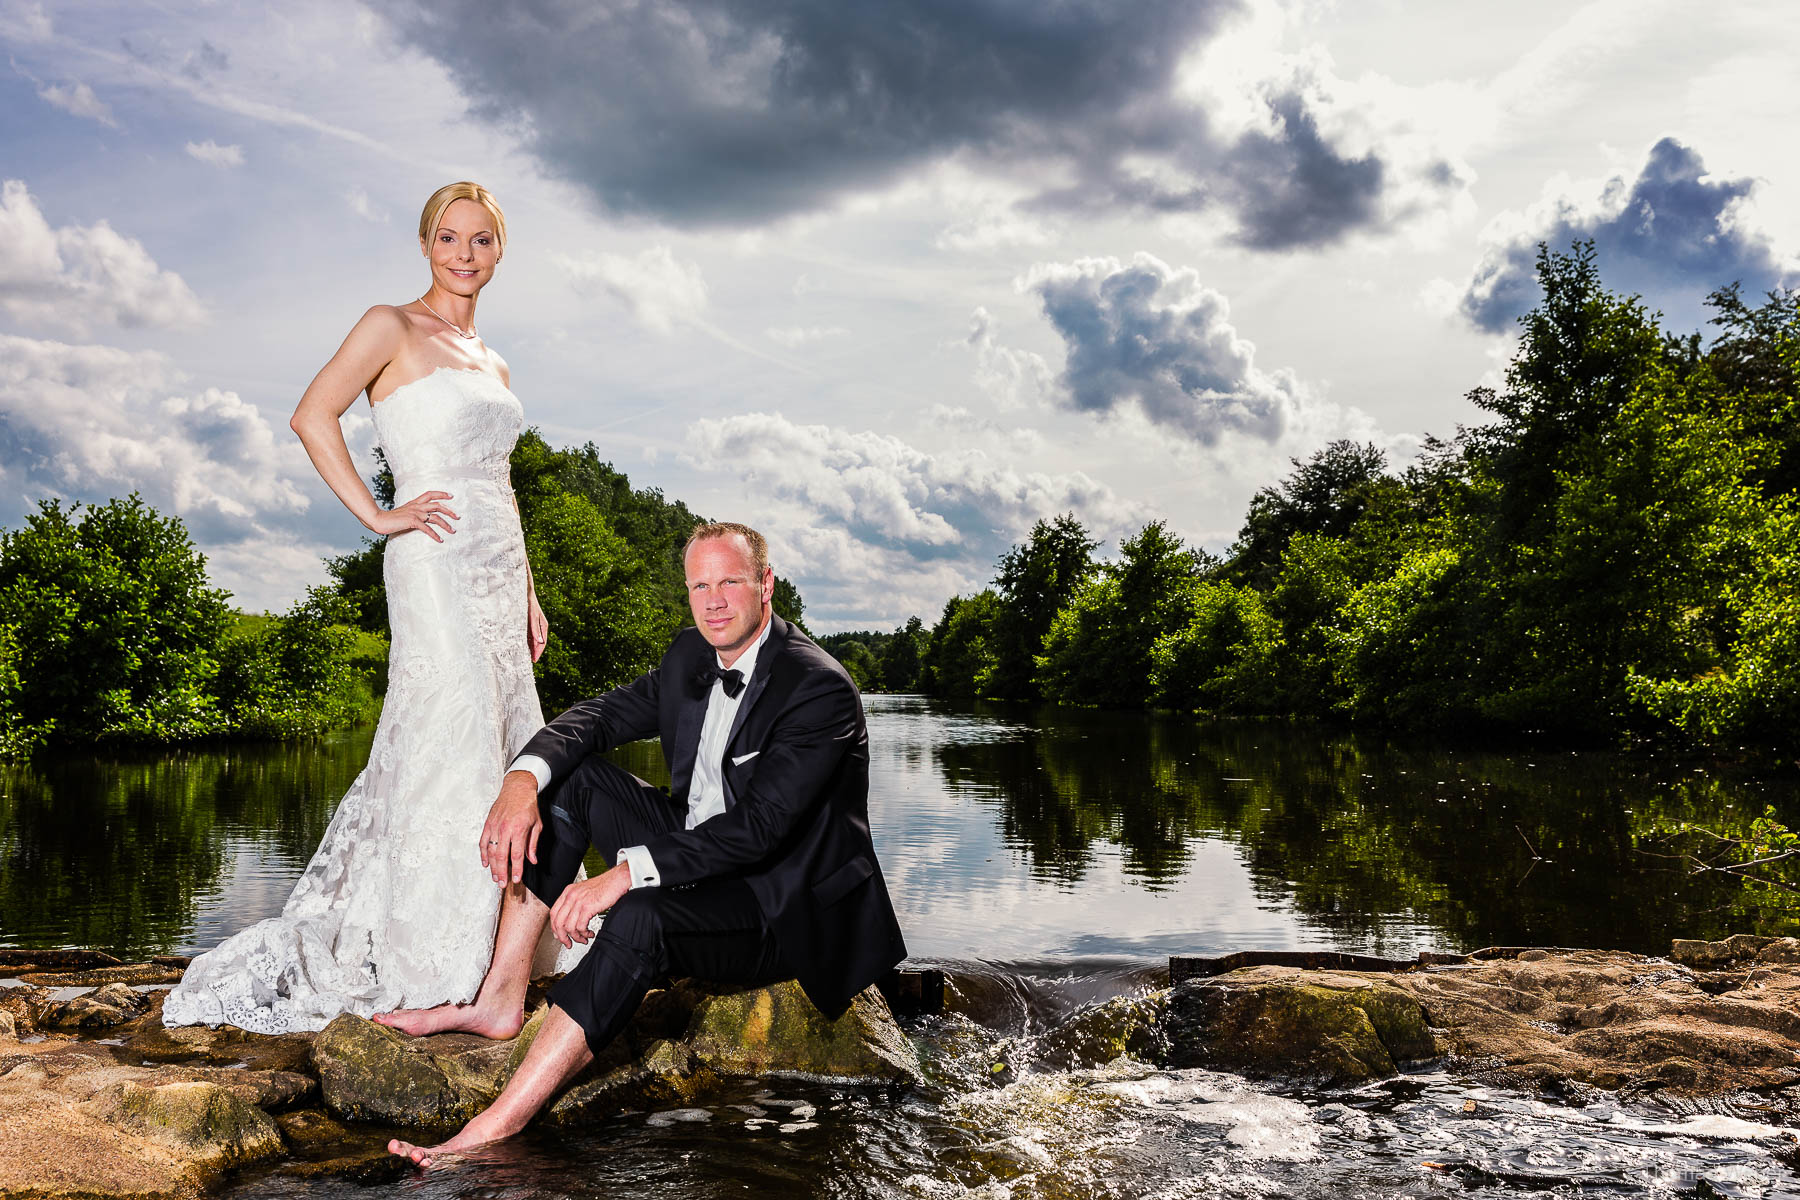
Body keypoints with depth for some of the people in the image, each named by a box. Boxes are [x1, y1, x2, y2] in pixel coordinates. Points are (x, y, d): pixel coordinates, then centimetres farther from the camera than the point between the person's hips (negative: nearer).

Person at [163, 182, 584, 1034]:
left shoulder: (491, 362, 20)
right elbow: (313, 415, -14)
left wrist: (529, 595, 16)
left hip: (498, 572, 8)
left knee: (502, 750, 9)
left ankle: (490, 958, 21)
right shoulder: (393, 328, -1)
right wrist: (378, 516, -16)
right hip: (434, 561, -8)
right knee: (447, 748, -9)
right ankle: (424, 976, 1)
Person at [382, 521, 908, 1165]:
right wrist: (523, 779, -19)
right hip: (698, 857, 9)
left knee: (641, 916, -36)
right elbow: (601, 714, 3)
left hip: (788, 909, -8)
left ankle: (491, 1133, -34)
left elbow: (758, 827, -30)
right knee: (568, 775, -3)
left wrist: (625, 874, -36)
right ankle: (500, 997, -6)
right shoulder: (691, 656, 4)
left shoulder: (821, 689, -22)